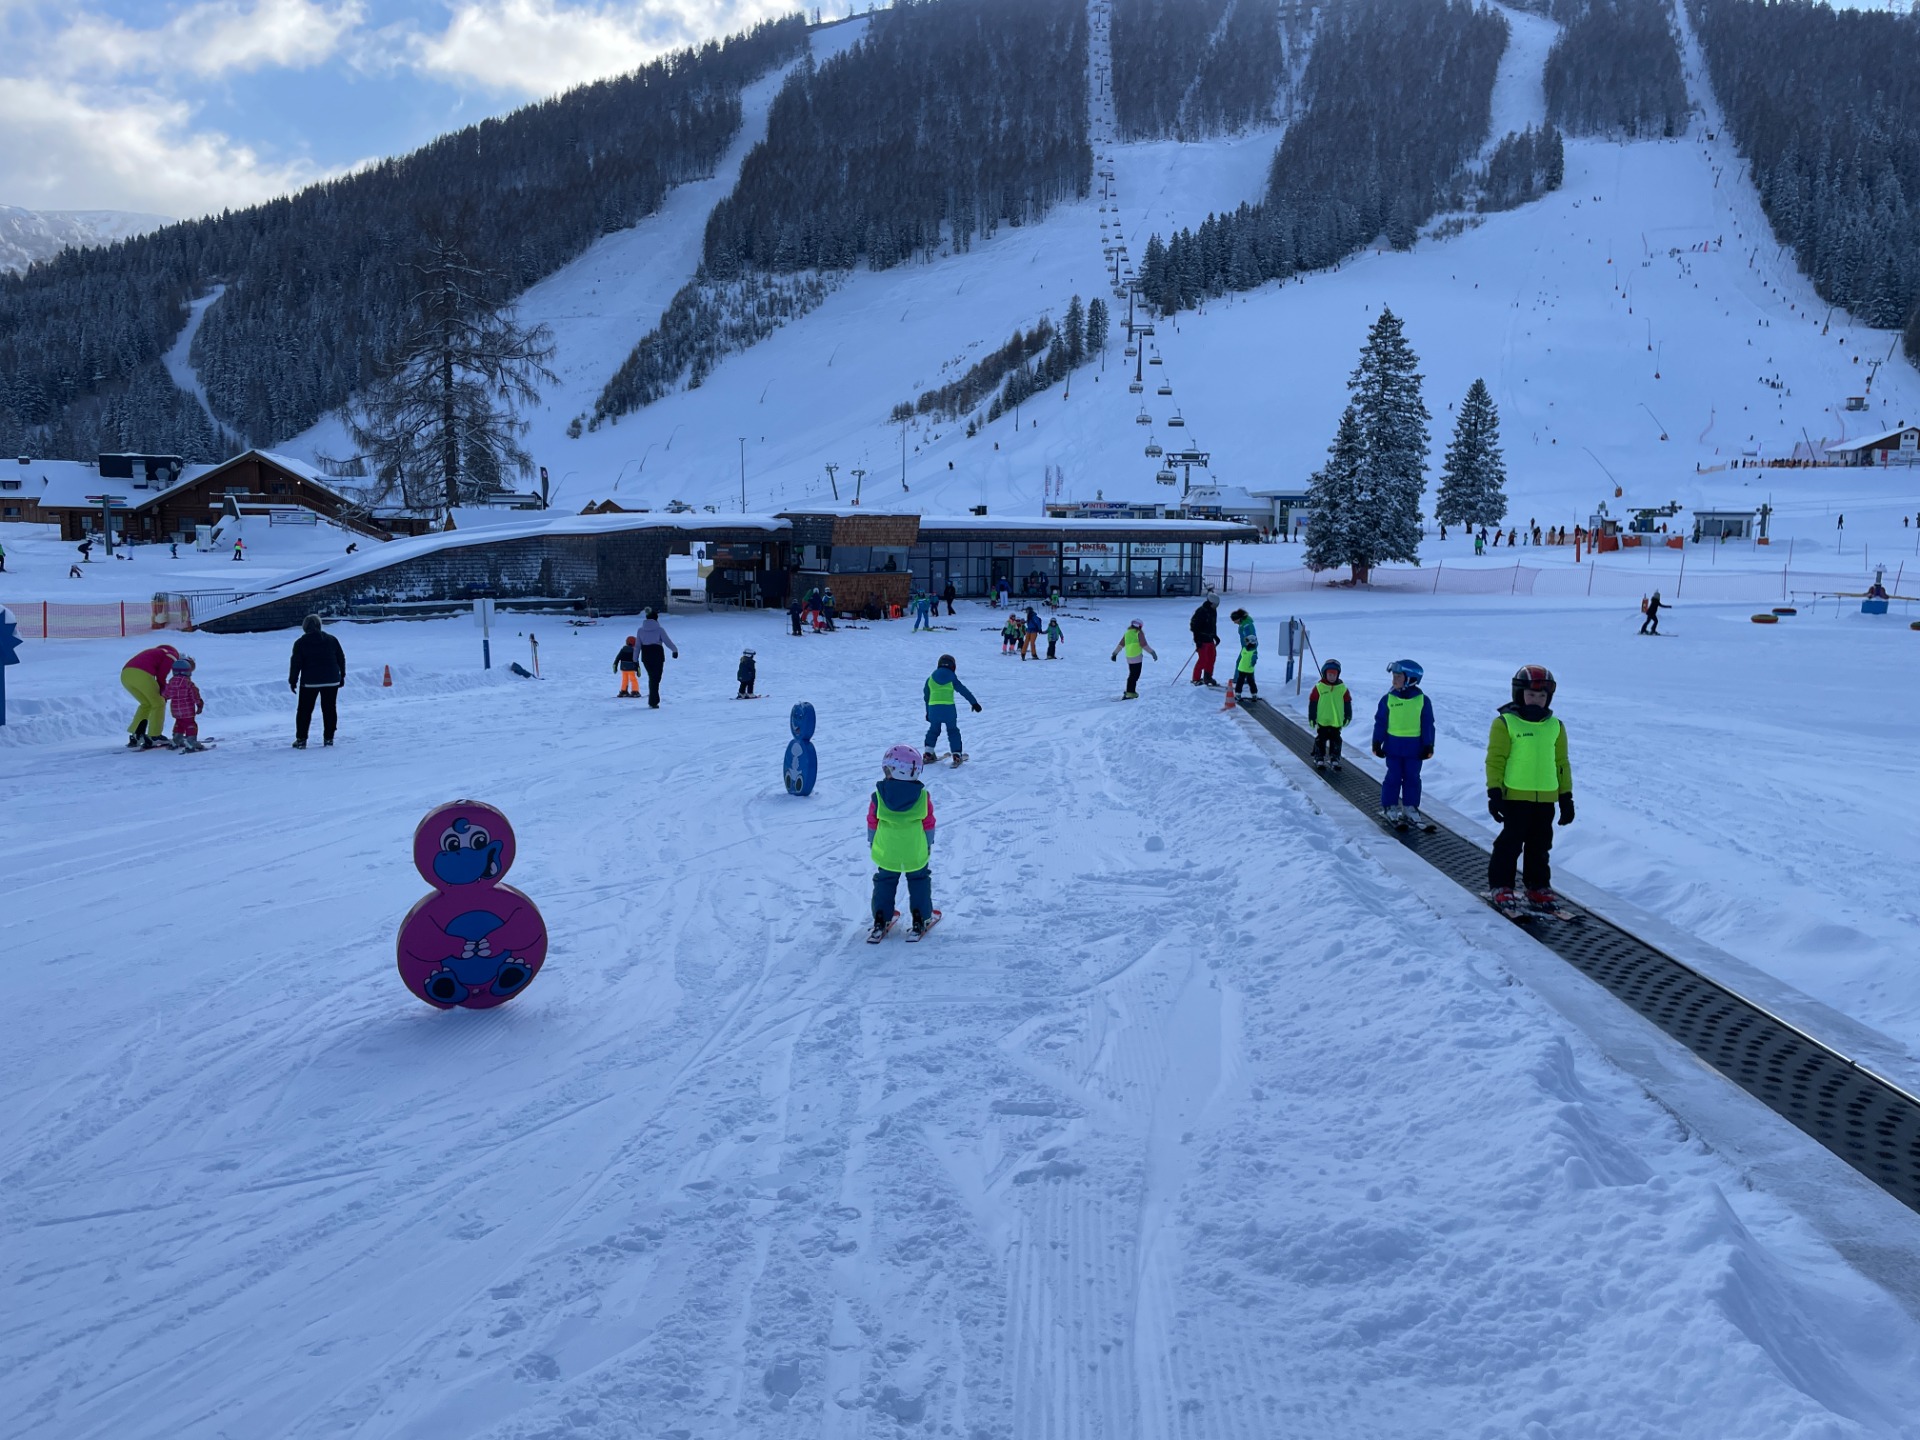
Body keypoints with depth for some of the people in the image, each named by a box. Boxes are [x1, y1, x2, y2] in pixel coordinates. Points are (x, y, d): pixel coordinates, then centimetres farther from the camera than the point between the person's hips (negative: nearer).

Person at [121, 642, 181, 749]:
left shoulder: (156, 652, 36)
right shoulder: (172, 655, 12)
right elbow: (161, 677, 2)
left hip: (125, 674, 8)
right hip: (141, 675, -8)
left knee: (146, 704, 24)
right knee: (158, 704, 10)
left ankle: (135, 736, 18)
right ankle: (153, 737, 6)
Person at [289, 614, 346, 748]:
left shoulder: (300, 643, -4)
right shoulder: (332, 640, 4)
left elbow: (295, 663, -5)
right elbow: (341, 659, 8)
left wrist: (292, 681, 3)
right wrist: (342, 675, 17)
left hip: (309, 682, -2)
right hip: (331, 681, 2)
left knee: (304, 710, 6)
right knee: (330, 708, 9)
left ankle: (301, 739, 3)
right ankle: (328, 737, 9)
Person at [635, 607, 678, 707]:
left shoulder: (640, 630, 2)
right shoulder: (659, 629, -8)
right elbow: (668, 642, -4)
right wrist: (675, 650, 13)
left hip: (646, 657, 4)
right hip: (657, 656, -4)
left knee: (652, 678, 20)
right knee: (655, 678, 1)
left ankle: (653, 700, 24)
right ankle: (653, 702, -3)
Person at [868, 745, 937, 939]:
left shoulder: (878, 797, -14)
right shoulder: (922, 797, -12)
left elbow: (872, 824, -2)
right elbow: (929, 825, -2)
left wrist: (872, 844, 15)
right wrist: (929, 844, 15)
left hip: (886, 854, 0)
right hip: (916, 854, 0)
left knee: (884, 883, 18)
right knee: (919, 882, 19)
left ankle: (880, 921, 18)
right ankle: (920, 919, 18)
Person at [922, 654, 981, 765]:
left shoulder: (930, 679, 11)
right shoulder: (952, 678, 3)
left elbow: (926, 696, 17)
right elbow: (963, 691, 4)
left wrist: (928, 712, 26)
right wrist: (974, 703, 9)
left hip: (933, 708, 2)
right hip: (949, 708, -2)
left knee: (933, 730, 19)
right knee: (953, 731, 13)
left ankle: (928, 753, 12)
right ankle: (957, 755, 9)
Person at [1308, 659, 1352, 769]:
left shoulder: (1342, 688, 1)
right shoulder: (1319, 688, -6)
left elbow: (1347, 703, 8)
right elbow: (1312, 703, -3)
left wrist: (1348, 716, 7)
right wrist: (1312, 717, -4)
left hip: (1337, 722, 2)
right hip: (1322, 720, -2)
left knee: (1336, 741, 7)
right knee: (1321, 740, 5)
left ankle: (1335, 760, 15)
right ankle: (1319, 759, 13)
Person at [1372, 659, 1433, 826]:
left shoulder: (1422, 700, -2)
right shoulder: (1388, 699, -2)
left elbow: (1428, 724, 1)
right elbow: (1380, 722, 2)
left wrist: (1428, 745, -2)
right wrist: (1377, 743, -1)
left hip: (1414, 747, 0)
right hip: (1393, 746, 0)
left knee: (1412, 778, 7)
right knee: (1393, 777, 3)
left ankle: (1410, 808, 17)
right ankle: (1389, 807, 13)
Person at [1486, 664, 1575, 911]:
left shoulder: (1555, 726, 10)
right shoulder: (1505, 723, -6)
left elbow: (1561, 763, 15)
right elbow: (1495, 760, -7)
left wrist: (1566, 797, 13)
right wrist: (1494, 792, -11)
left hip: (1546, 797, 5)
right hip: (1515, 795, -5)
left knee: (1540, 845, 11)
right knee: (1511, 842, -1)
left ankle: (1538, 886, 22)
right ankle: (1501, 886, 9)